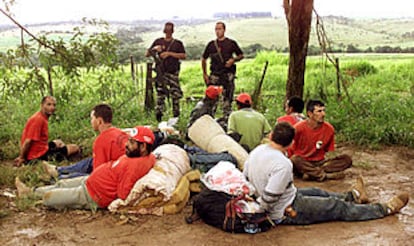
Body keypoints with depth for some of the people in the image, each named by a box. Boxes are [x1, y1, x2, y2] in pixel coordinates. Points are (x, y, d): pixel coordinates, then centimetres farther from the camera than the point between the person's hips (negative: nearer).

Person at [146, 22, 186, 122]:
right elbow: (147, 54, 14)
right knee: (160, 94, -5)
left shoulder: (177, 43, 10)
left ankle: (176, 117, 8)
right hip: (161, 72, 1)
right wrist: (154, 49, -7)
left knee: (176, 95, -1)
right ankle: (158, 115, -4)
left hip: (173, 72, -1)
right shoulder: (158, 41, 13)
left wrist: (170, 53, -11)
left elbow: (183, 56, -3)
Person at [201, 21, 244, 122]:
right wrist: (204, 74, 10)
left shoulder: (231, 43, 5)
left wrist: (233, 60, -7)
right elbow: (204, 59, 17)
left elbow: (241, 55, 13)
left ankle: (226, 118, 9)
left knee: (227, 98, 1)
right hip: (214, 75, 1)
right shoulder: (211, 44, 9)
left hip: (228, 74, -1)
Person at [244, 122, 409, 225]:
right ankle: (386, 209, 20)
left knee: (316, 192, 28)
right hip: (285, 213, -9)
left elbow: (245, 177, 4)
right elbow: (269, 198, -33)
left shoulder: (257, 151, -7)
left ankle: (353, 196, 53)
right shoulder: (283, 164, -32)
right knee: (338, 207, 4)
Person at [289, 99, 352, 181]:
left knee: (347, 159, -17)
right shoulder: (299, 128, -11)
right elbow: (290, 150, -4)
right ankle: (327, 175, -28)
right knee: (295, 159, -38)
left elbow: (330, 152, 10)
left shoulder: (329, 129, -1)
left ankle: (313, 173, -30)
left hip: (319, 163, 4)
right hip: (302, 164, -4)